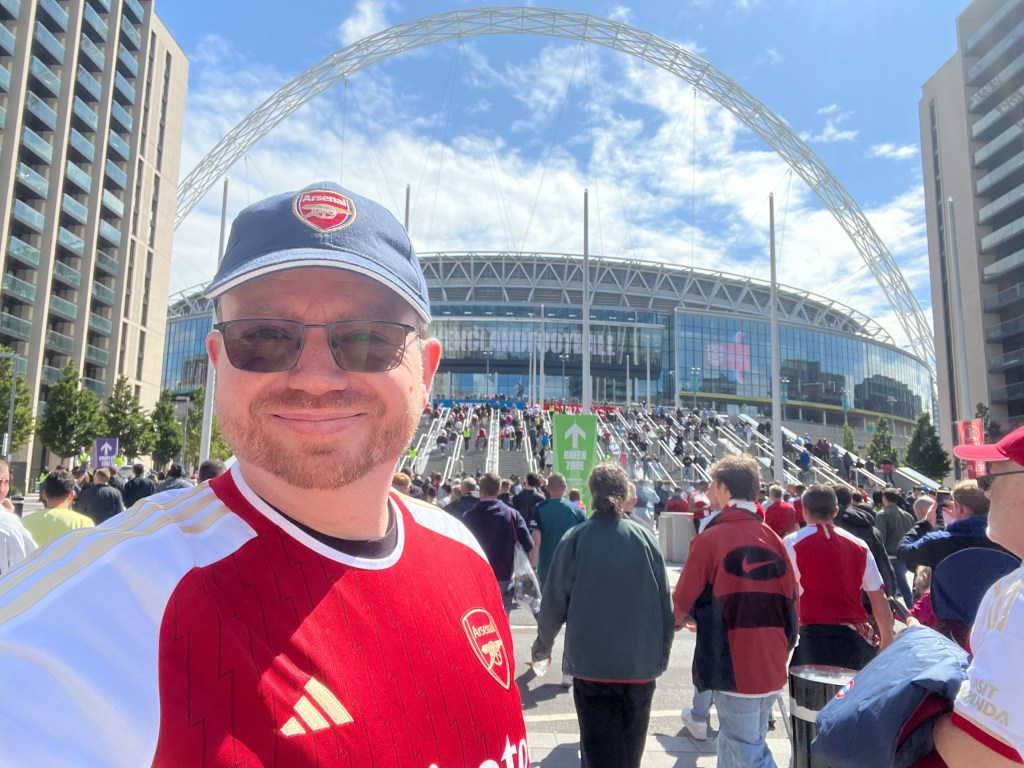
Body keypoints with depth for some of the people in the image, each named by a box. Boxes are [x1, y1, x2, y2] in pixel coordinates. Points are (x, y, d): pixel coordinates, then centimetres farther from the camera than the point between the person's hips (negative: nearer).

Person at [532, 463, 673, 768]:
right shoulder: (646, 539, -5)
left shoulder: (575, 539, -10)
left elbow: (554, 601, -5)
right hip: (641, 663, 2)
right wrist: (662, 656, 14)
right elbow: (665, 603, 0)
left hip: (592, 662, -2)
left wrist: (543, 644, 12)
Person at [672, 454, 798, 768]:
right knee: (733, 742, 22)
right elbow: (790, 599, 7)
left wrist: (683, 618, 16)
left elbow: (683, 600, -7)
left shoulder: (710, 538, -14)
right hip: (772, 667, 6)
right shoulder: (773, 538, 2)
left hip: (733, 666, -6)